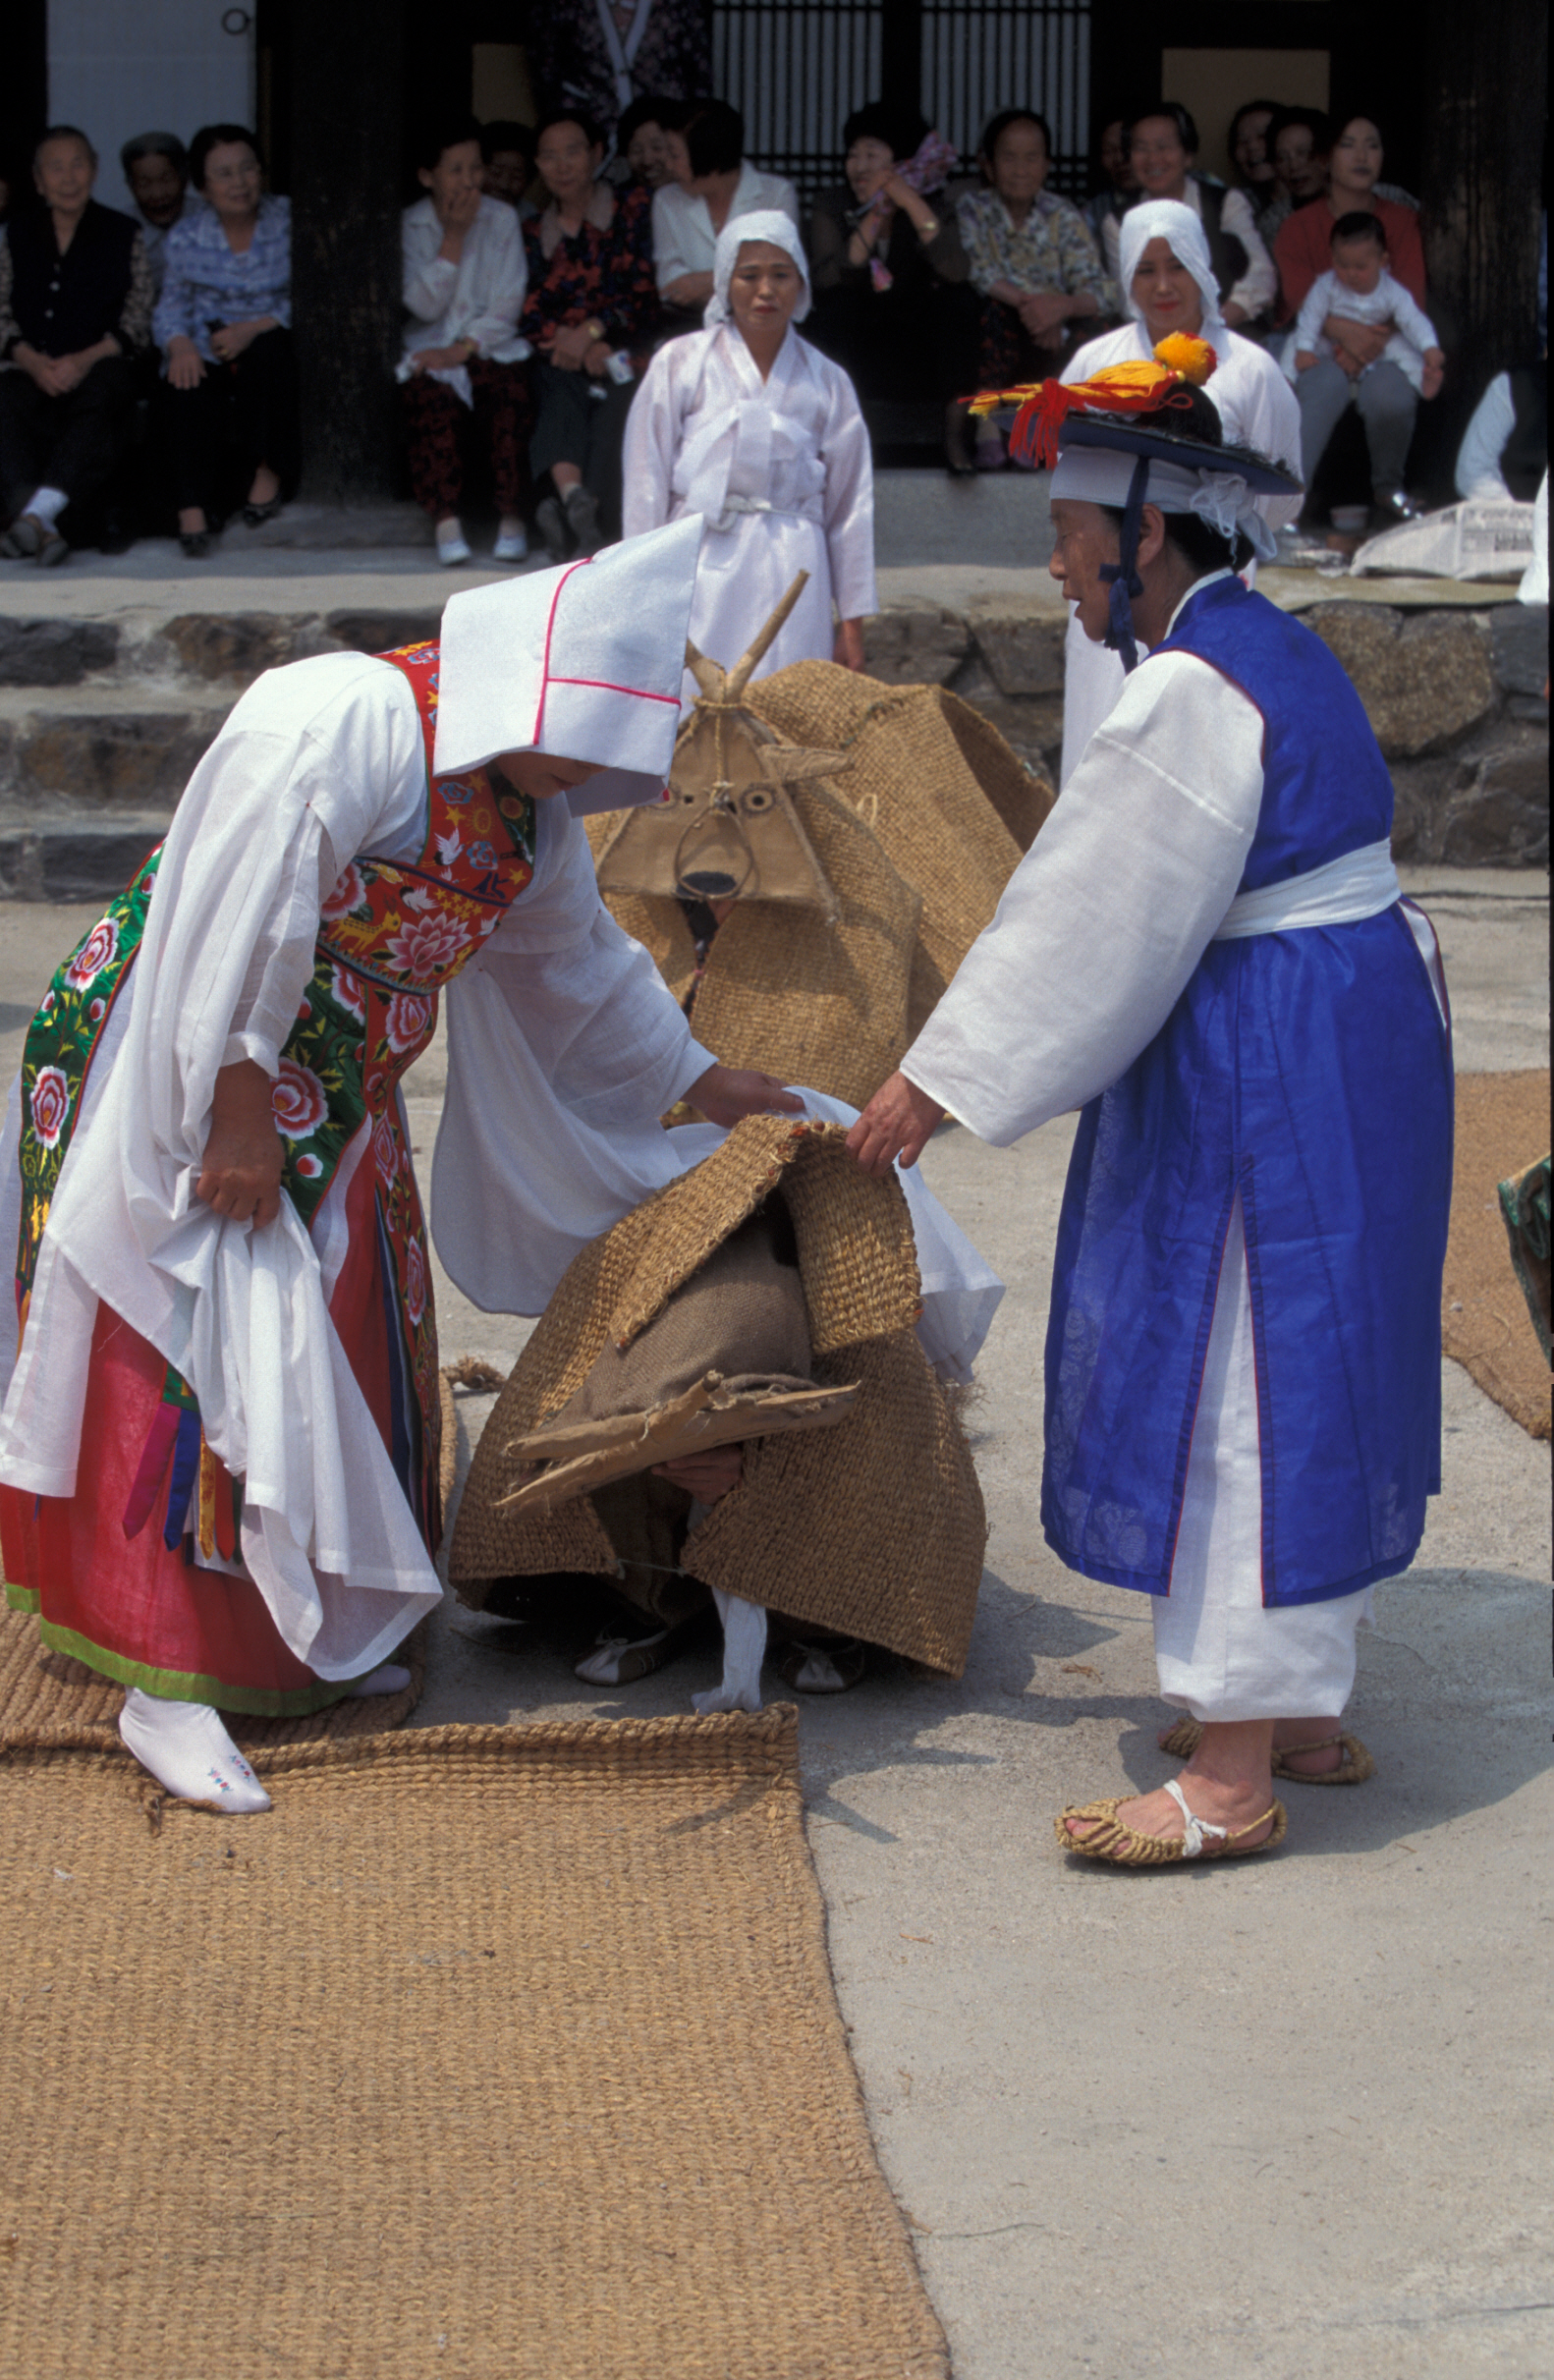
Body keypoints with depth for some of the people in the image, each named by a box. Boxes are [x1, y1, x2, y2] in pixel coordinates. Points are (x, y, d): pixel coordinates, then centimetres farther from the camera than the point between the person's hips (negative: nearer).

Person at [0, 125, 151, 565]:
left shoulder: (123, 235, 13)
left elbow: (137, 320, 4)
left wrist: (86, 359, -14)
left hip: (101, 363, -1)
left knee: (100, 401, -37)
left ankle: (37, 512, -53)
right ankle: (40, 527, -51)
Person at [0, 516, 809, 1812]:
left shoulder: (529, 802, 3)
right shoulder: (338, 723, -26)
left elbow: (579, 958, 19)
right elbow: (236, 930, -27)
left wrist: (701, 1079, 23)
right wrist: (237, 1113, -25)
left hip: (334, 1096, 9)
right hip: (182, 1063, -9)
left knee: (334, 1347, 13)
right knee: (209, 1342, -10)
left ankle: (305, 1633, 26)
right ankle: (166, 1682, -6)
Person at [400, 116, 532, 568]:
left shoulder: (502, 220, 7)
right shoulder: (409, 226, 5)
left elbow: (507, 305, 0)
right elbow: (425, 305, -6)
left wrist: (462, 349, -13)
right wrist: (453, 236, -10)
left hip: (489, 344, 0)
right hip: (430, 350, 0)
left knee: (509, 391, -32)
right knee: (427, 398, -33)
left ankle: (511, 518, -34)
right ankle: (446, 522, -39)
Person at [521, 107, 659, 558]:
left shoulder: (633, 208, 12)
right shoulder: (533, 233, 19)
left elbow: (645, 294, 2)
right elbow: (529, 315, 6)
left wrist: (591, 331, -12)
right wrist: (575, 343, -13)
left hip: (624, 346, -1)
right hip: (562, 353, 1)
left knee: (618, 399, -33)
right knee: (561, 392, -32)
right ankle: (572, 495, -58)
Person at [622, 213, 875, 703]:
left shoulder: (825, 381, 13)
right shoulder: (680, 364, 8)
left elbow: (850, 504, 15)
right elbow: (646, 487, 8)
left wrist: (852, 621, 13)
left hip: (792, 570, 1)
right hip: (704, 566, -1)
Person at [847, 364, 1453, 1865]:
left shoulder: (1189, 692, -20)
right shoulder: (1266, 654, 12)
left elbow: (1093, 912, -19)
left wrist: (940, 1078, -11)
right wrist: (1014, 1056, 22)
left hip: (1270, 1074, -10)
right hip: (1346, 1035, 10)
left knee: (1238, 1392, -5)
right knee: (1298, 1377, 17)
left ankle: (1232, 1781, 1)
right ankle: (1304, 1711, 27)